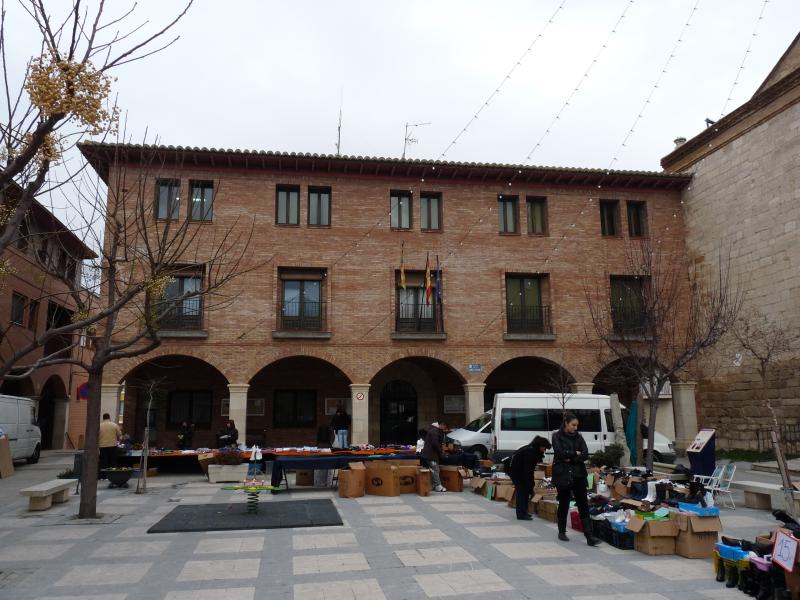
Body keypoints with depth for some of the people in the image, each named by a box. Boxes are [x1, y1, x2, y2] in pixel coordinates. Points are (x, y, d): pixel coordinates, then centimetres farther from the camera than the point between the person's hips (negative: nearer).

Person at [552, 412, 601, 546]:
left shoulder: (578, 437, 8)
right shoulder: (557, 436, -1)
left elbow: (585, 454, -3)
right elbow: (559, 453, -15)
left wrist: (570, 458, -15)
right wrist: (575, 453, -8)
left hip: (578, 475, 3)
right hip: (562, 475, -3)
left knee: (583, 505, -4)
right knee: (563, 504, 8)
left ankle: (589, 536, -7)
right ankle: (562, 532, 24)